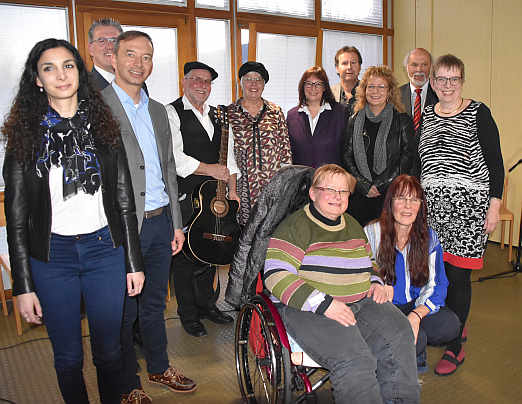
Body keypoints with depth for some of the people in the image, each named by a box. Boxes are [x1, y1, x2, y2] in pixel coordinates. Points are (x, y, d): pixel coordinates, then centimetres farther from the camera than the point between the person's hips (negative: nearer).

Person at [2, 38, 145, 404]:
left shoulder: (102, 127, 3)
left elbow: (124, 200, 4)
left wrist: (134, 262, 2)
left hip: (105, 249, 1)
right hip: (51, 255, 0)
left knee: (109, 349, 13)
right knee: (68, 356, 12)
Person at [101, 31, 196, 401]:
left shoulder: (157, 111, 14)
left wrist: (176, 223, 13)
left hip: (160, 222, 6)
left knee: (154, 304, 20)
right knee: (123, 311, 9)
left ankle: (159, 367, 39)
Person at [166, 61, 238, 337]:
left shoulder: (215, 115, 16)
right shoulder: (172, 113, -5)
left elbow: (228, 152, 16)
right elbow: (174, 157, -17)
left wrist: (231, 189, 8)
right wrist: (210, 169, -15)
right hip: (184, 198, -6)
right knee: (184, 257, 2)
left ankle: (206, 304, 32)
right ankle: (188, 314, 18)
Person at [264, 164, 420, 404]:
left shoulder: (352, 225, 19)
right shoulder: (296, 226, -5)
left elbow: (368, 262, 34)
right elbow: (276, 276, -15)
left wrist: (375, 283, 10)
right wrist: (324, 304, -22)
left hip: (361, 302, 7)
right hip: (306, 310, -6)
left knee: (399, 337, -17)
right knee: (354, 359, -29)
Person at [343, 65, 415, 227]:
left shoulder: (403, 121, 3)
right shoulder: (354, 121, 10)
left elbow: (407, 158, -2)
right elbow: (347, 157, 7)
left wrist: (380, 185, -9)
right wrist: (365, 185, -5)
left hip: (391, 195, -2)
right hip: (359, 195, 2)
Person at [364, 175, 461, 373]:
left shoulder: (429, 237, 3)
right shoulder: (371, 234, -7)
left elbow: (436, 286, -2)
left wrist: (416, 315, -20)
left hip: (416, 307, 4)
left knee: (450, 324, -24)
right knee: (417, 339, -30)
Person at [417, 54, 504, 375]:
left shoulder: (478, 113, 2)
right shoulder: (424, 116, 13)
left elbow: (495, 160, 0)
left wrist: (495, 204, -6)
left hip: (468, 204, -4)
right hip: (431, 204, 4)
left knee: (457, 274, -4)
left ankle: (455, 346, 10)